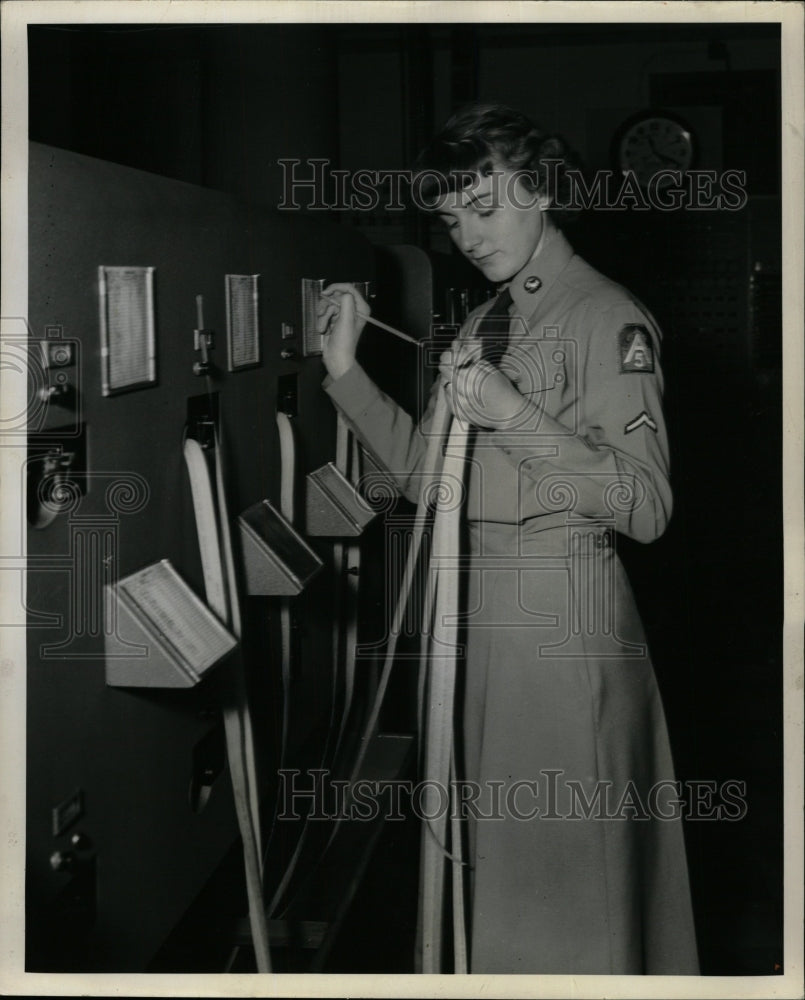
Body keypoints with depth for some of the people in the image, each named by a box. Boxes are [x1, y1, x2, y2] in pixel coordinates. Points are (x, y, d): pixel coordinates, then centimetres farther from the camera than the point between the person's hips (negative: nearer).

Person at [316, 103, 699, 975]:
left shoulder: (607, 319, -10)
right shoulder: (483, 325, 16)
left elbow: (645, 506, -18)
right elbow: (422, 469, 15)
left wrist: (514, 415, -26)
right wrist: (347, 372, 6)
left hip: (563, 611, -8)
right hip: (480, 606, 8)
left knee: (563, 847, 0)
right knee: (495, 842, 16)